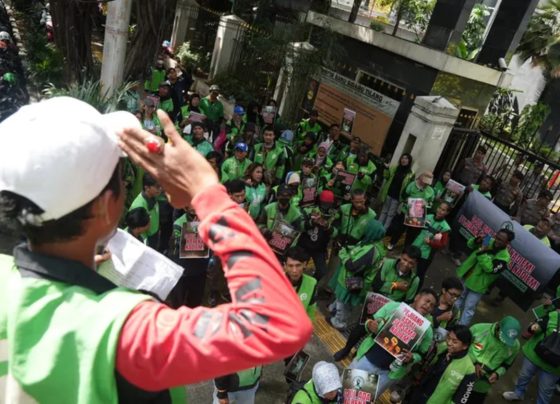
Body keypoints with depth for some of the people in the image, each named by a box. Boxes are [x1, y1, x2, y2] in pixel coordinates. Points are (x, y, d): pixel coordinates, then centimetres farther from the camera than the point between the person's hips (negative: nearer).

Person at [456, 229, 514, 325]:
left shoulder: (504, 257, -22)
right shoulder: (489, 242, -5)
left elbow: (489, 268, -32)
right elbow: (470, 244, 4)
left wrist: (482, 253, -35)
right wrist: (477, 240, -18)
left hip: (477, 285, -6)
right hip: (466, 277, 6)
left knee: (468, 308, 5)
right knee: (458, 301, 26)